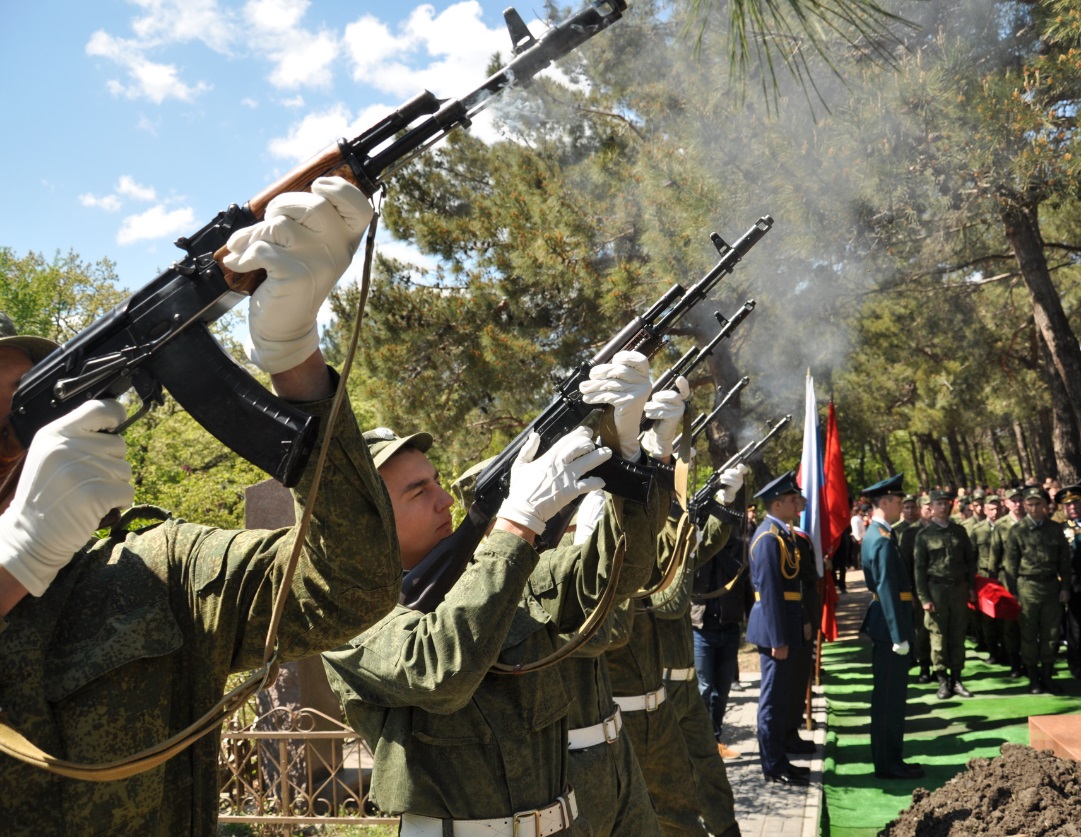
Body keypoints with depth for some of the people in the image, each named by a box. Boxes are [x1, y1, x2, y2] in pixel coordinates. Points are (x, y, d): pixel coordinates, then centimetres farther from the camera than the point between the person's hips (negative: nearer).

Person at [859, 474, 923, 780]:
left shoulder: (875, 534, 13)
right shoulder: (883, 540, -20)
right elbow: (887, 590, -23)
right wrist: (900, 636, -22)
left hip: (882, 624, 10)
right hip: (889, 625, -10)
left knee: (886, 694, 17)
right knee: (890, 696, -2)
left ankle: (886, 756, 28)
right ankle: (889, 763, 7)